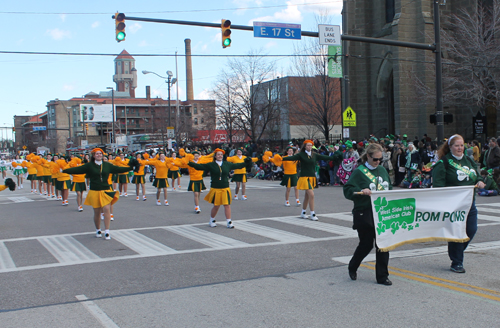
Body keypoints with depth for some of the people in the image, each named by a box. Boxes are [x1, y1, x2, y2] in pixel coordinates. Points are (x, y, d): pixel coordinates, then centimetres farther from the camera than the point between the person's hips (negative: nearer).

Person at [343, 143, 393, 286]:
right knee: (366, 244, 4)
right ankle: (352, 268, 30)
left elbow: (389, 188, 24)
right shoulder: (359, 172, -6)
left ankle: (382, 276, 13)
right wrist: (361, 192, -27)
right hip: (365, 214, -5)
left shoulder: (382, 170, 13)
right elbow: (347, 190, -12)